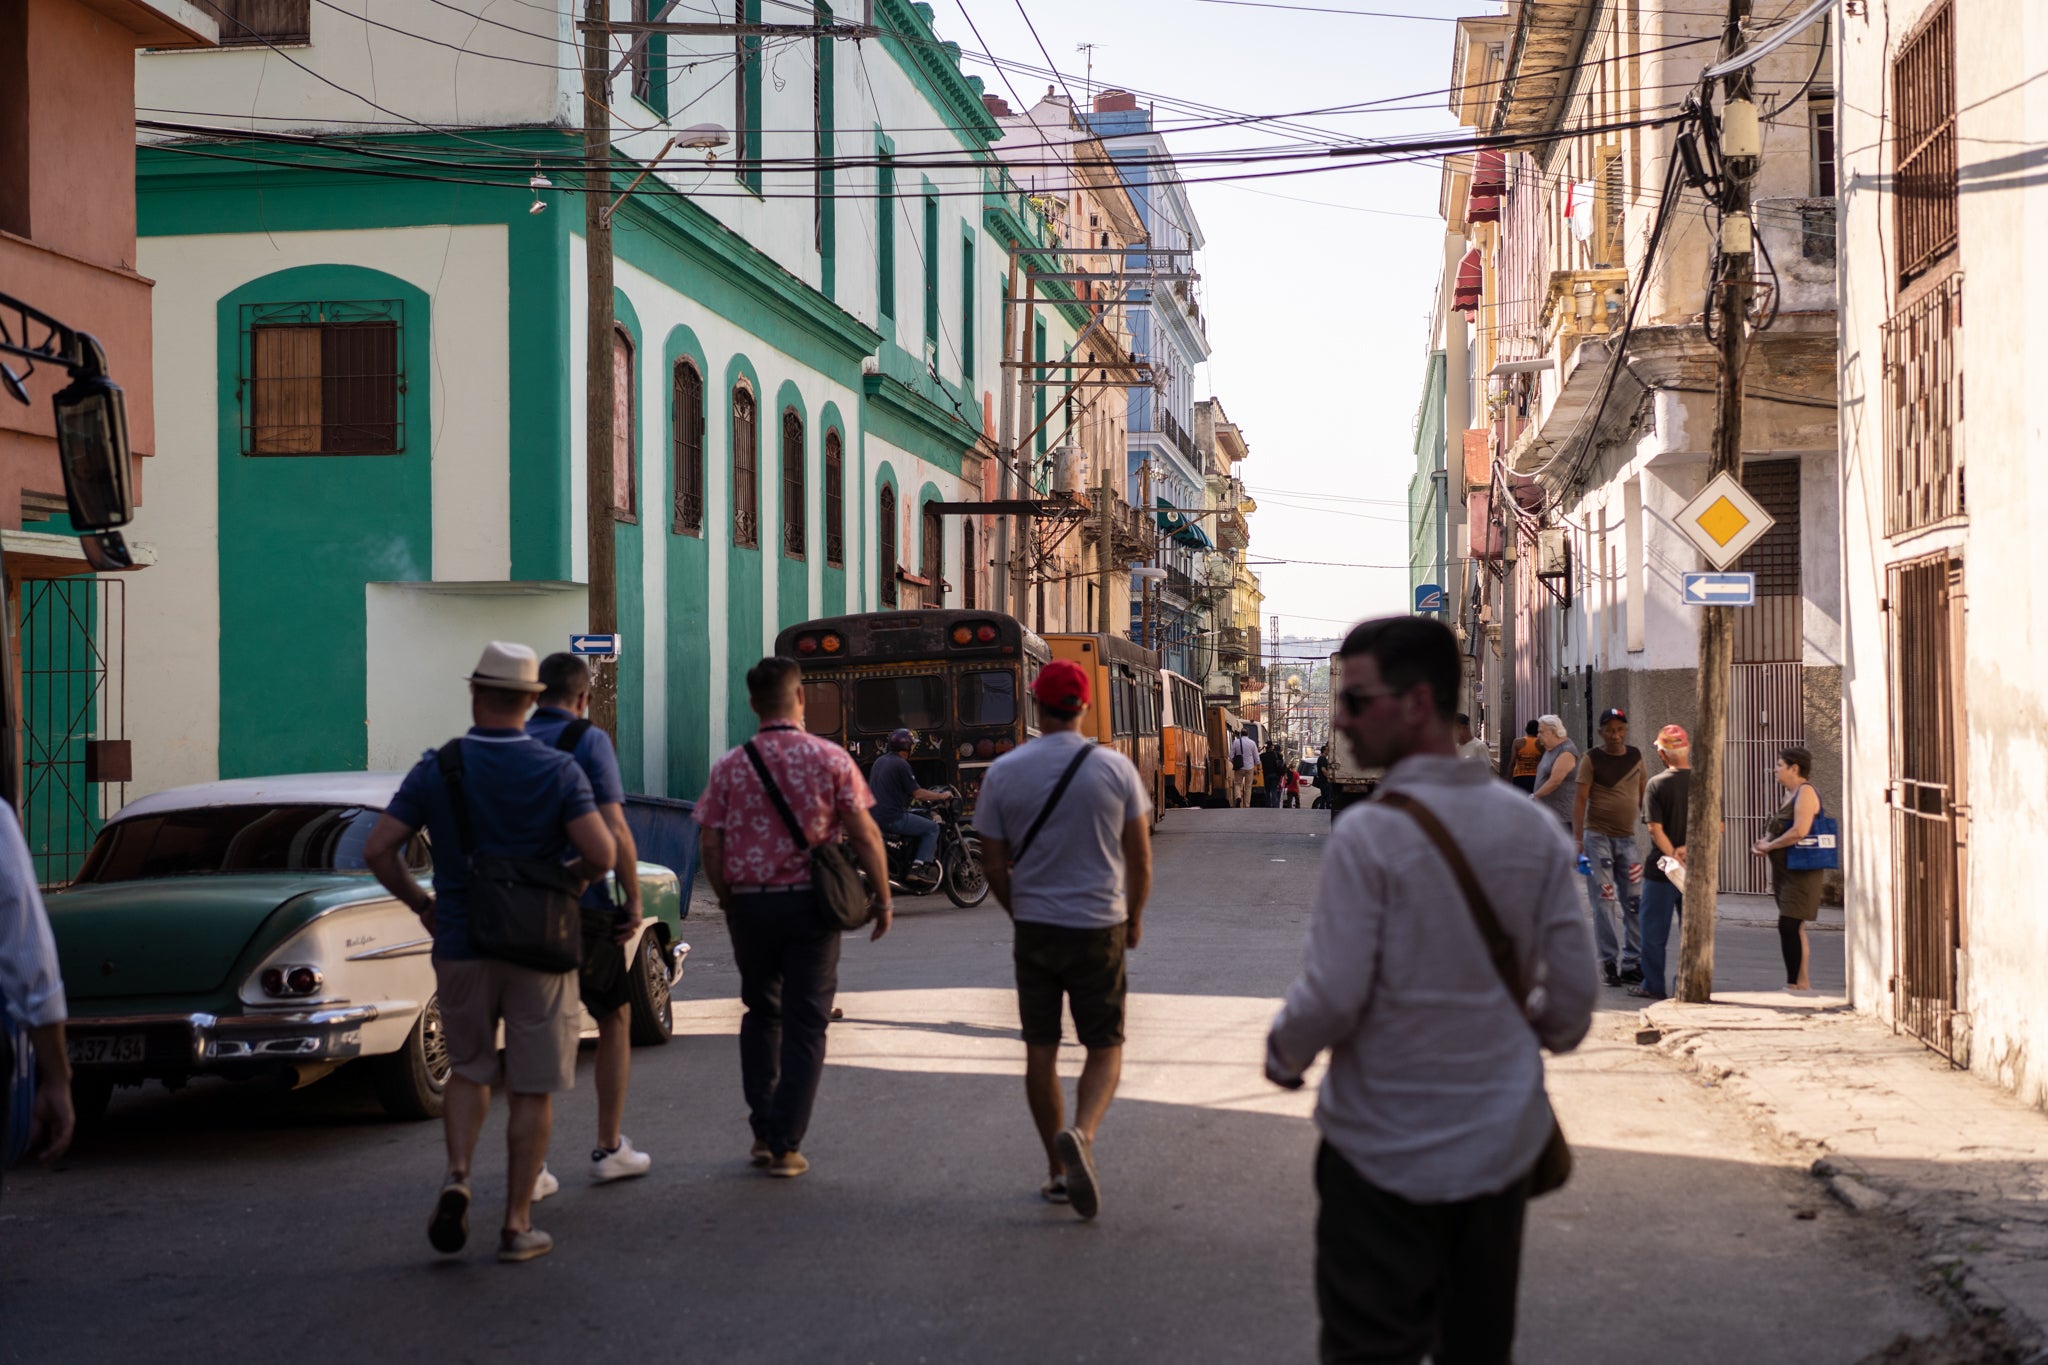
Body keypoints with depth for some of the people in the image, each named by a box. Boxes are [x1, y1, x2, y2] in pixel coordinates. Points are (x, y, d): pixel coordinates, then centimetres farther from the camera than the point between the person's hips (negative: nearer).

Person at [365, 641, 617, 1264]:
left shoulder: (436, 769, -4)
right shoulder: (558, 770, -8)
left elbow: (378, 850, -6)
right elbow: (601, 854, -17)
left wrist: (420, 904, 9)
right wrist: (570, 880, 5)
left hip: (460, 946, 2)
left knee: (469, 1070, 20)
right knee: (532, 1089, 7)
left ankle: (456, 1177, -3)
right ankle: (517, 1225, 8)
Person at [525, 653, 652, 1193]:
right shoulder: (590, 741, -8)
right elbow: (614, 831, -15)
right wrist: (633, 900, -8)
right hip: (582, 905, -4)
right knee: (615, 1020, 15)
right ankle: (609, 1148, 17)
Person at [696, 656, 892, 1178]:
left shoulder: (729, 767, -1)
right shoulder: (830, 758, -5)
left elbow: (710, 846, -3)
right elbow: (864, 835, -7)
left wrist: (727, 900, 12)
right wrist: (882, 899, 3)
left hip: (749, 902, 2)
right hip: (809, 901, -2)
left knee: (761, 1013, 20)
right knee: (804, 1024, 5)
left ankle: (763, 1130, 17)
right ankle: (785, 1145, 1)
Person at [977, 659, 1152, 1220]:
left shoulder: (1004, 772, -4)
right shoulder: (1115, 769, -6)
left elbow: (994, 864, 1)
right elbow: (1140, 859, -1)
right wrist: (1134, 917, 16)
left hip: (1034, 928, 1)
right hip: (1099, 927, -1)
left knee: (1040, 1051, 11)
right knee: (1105, 1048, 8)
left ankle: (1058, 1170, 16)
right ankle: (1082, 1133, -19)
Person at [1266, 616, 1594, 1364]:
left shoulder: (1369, 833, -17)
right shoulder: (1533, 830, -1)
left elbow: (1332, 996, -18)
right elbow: (1573, 992, 2)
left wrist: (1283, 1056, 3)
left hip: (1385, 1153, -5)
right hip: (1502, 1144, 5)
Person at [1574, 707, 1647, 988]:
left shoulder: (1635, 756, 9)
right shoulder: (1592, 760, -5)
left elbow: (1643, 796, 16)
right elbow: (1581, 799, -8)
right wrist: (1577, 838, -16)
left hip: (1627, 838, 5)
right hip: (1598, 836, -5)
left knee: (1634, 902, 5)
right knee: (1604, 902, -3)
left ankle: (1633, 963, 11)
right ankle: (1609, 963, 2)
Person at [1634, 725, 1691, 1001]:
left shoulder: (1658, 784, -10)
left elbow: (1656, 829, -16)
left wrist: (1674, 856, -16)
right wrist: (1690, 847, -8)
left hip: (1662, 869, -3)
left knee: (1654, 931, 7)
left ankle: (1654, 986, 11)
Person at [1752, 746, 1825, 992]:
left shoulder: (1805, 792, -14)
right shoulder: (1792, 794, 17)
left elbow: (1799, 831, -26)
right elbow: (1781, 829, 26)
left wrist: (1769, 845, -15)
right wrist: (1764, 842, 5)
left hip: (1801, 871, -10)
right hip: (1787, 871, 10)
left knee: (1789, 925, -13)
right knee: (1795, 927, 12)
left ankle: (1794, 983, -11)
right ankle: (1803, 982, 17)